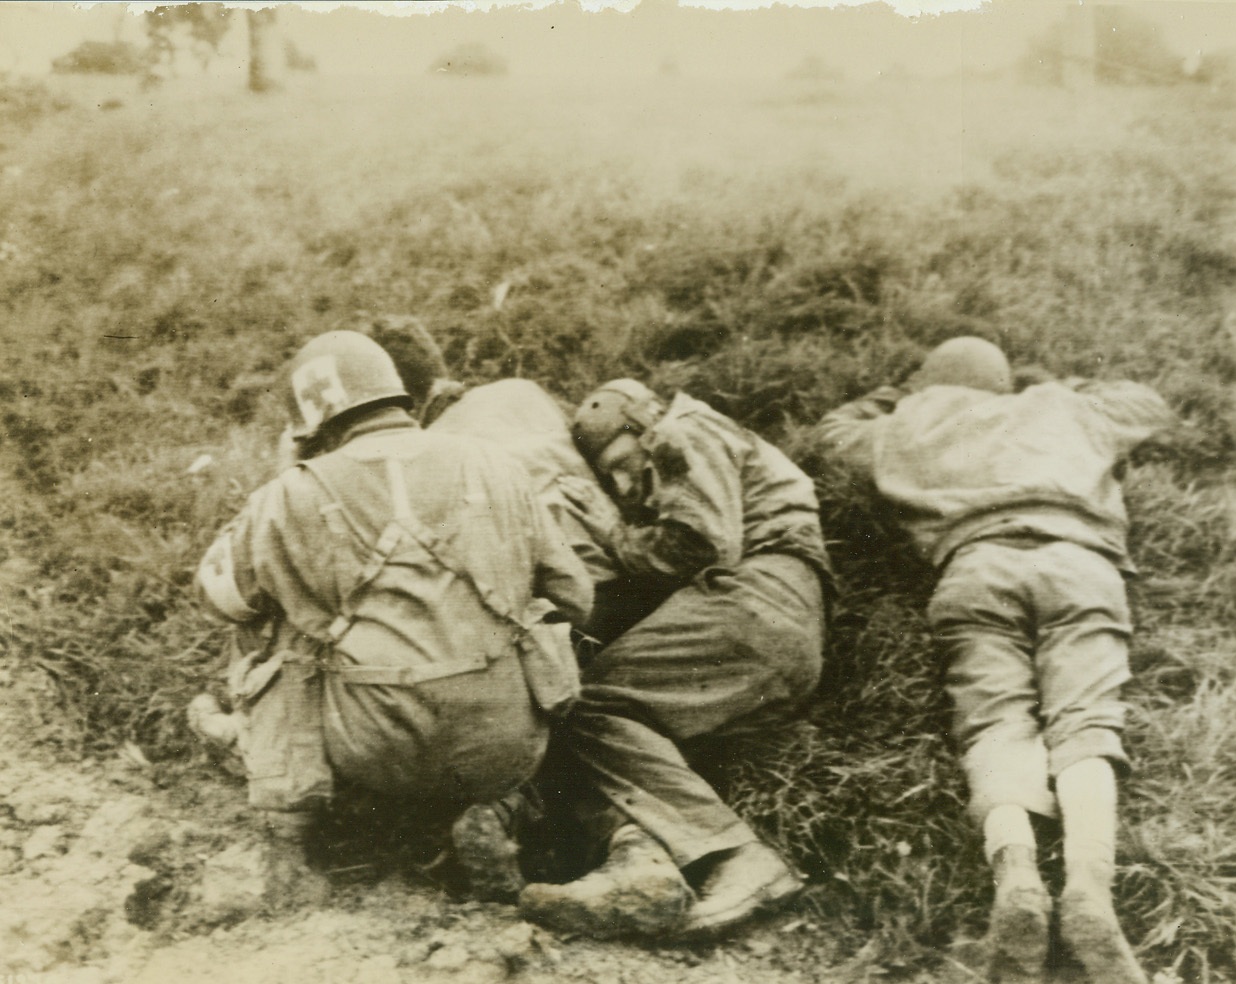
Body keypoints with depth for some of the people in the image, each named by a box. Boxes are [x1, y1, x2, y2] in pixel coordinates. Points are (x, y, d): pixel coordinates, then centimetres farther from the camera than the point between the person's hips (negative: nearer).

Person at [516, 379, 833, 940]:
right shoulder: (662, 491, 39)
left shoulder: (687, 437, 11)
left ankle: (732, 861, -34)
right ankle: (640, 859, -33)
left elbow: (708, 546, -6)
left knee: (594, 703, -18)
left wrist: (616, 533, 7)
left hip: (758, 597, -9)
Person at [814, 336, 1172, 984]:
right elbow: (1151, 405, 55)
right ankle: (1090, 885, -39)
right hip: (1079, 560, 1)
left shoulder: (912, 426, 35)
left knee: (997, 723, -11)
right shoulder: (1060, 407, 38)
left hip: (977, 563, 0)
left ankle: (1014, 873, -41)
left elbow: (836, 430, 53)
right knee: (1084, 725, -11)